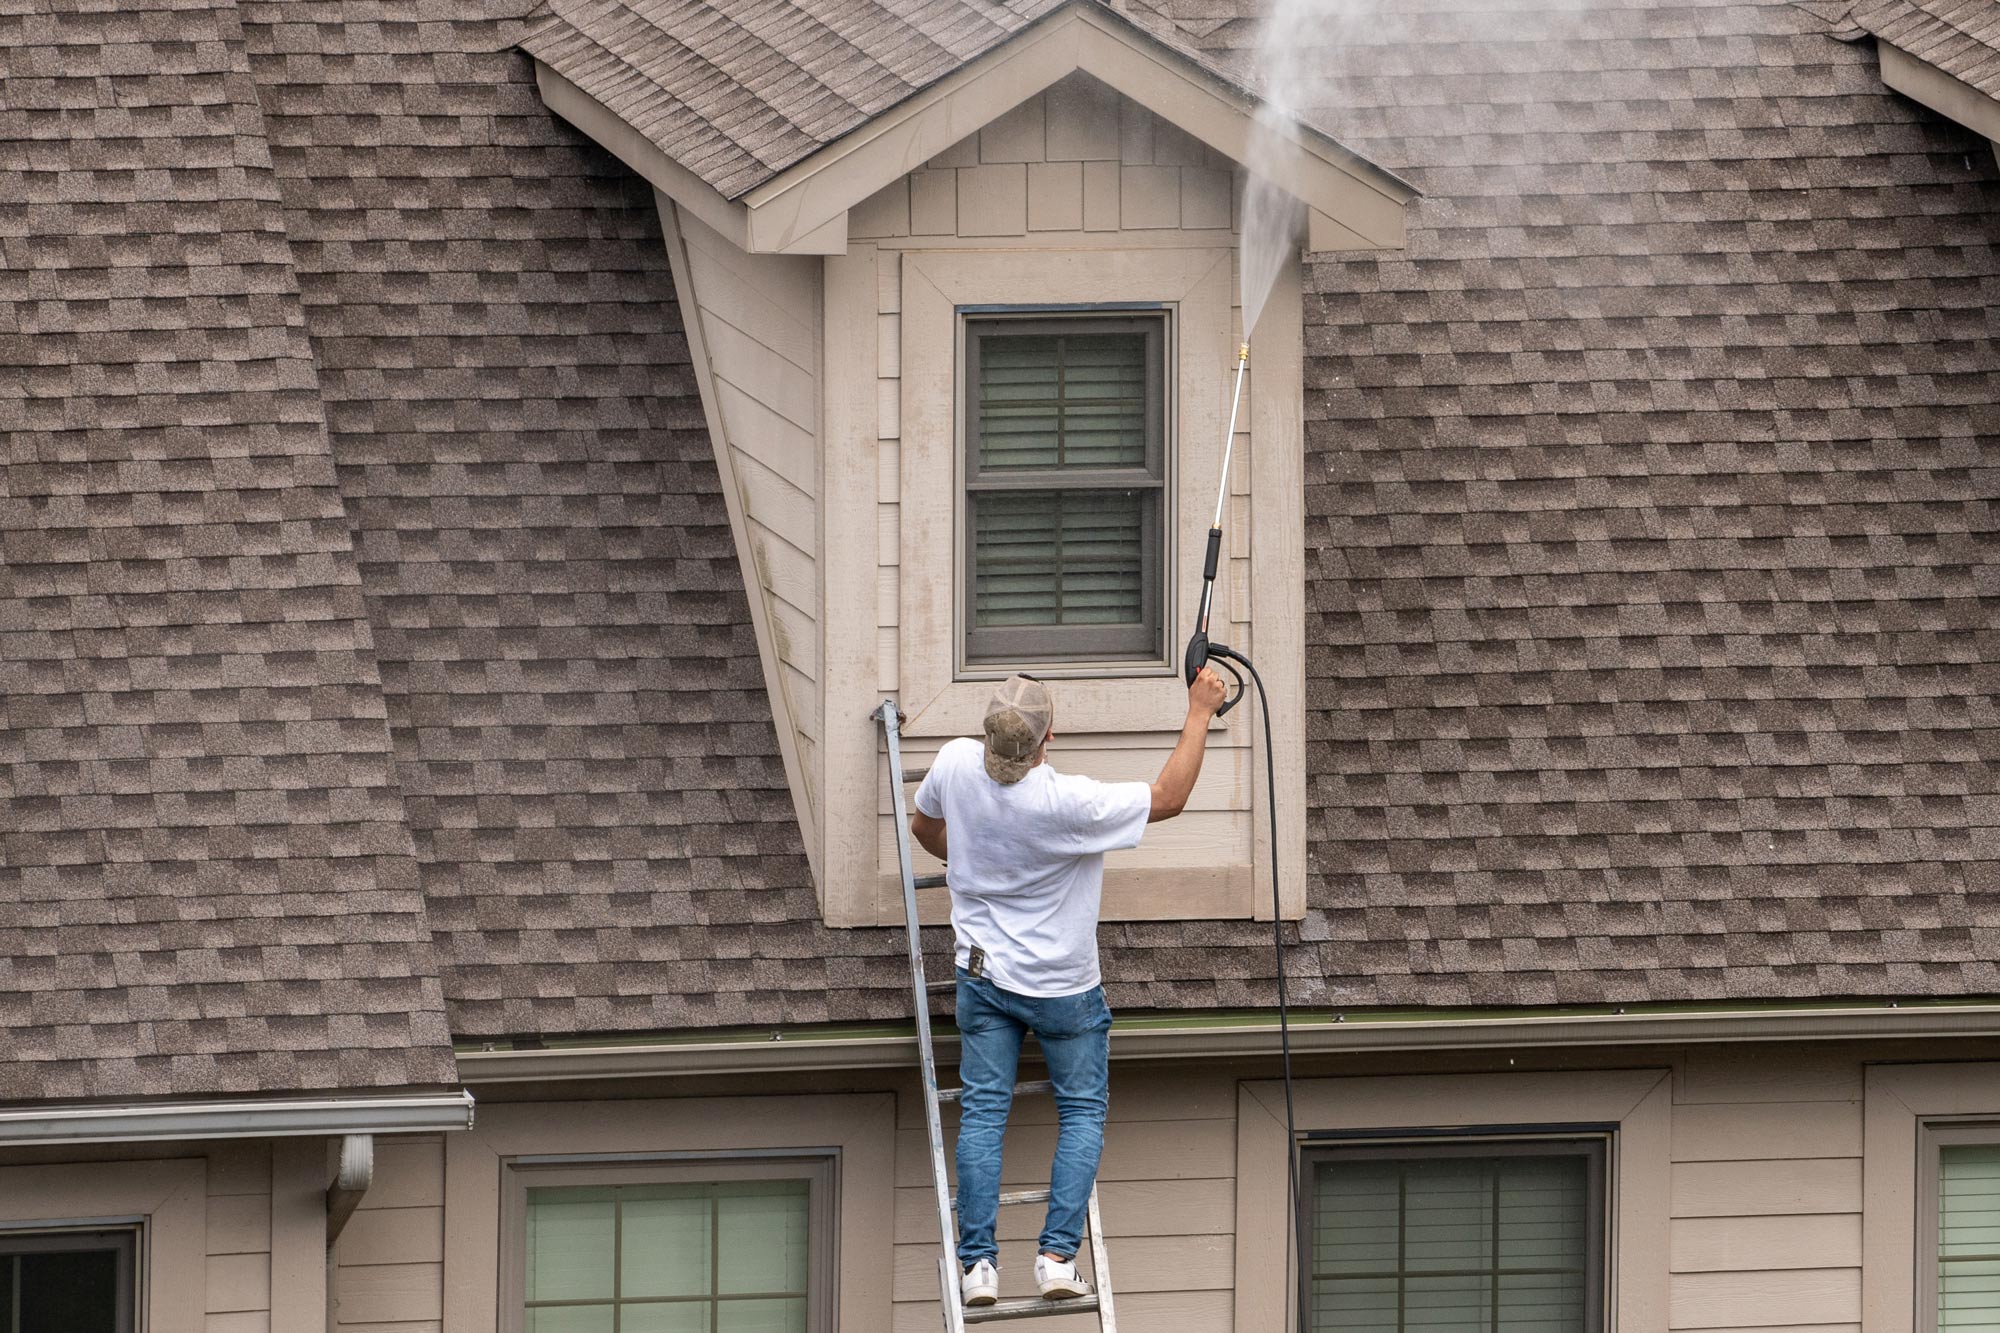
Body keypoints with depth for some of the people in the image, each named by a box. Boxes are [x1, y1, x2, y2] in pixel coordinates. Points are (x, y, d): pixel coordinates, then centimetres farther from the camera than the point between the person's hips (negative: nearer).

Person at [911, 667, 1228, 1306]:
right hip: (1064, 988, -3)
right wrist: (1200, 714, -8)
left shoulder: (956, 764, -16)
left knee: (983, 1112, 8)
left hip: (984, 976, 3)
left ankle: (978, 1262, 2)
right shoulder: (1071, 803, -30)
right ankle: (1057, 1254, 0)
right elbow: (1169, 798, -17)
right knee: (1082, 1113, 11)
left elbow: (924, 826, 7)